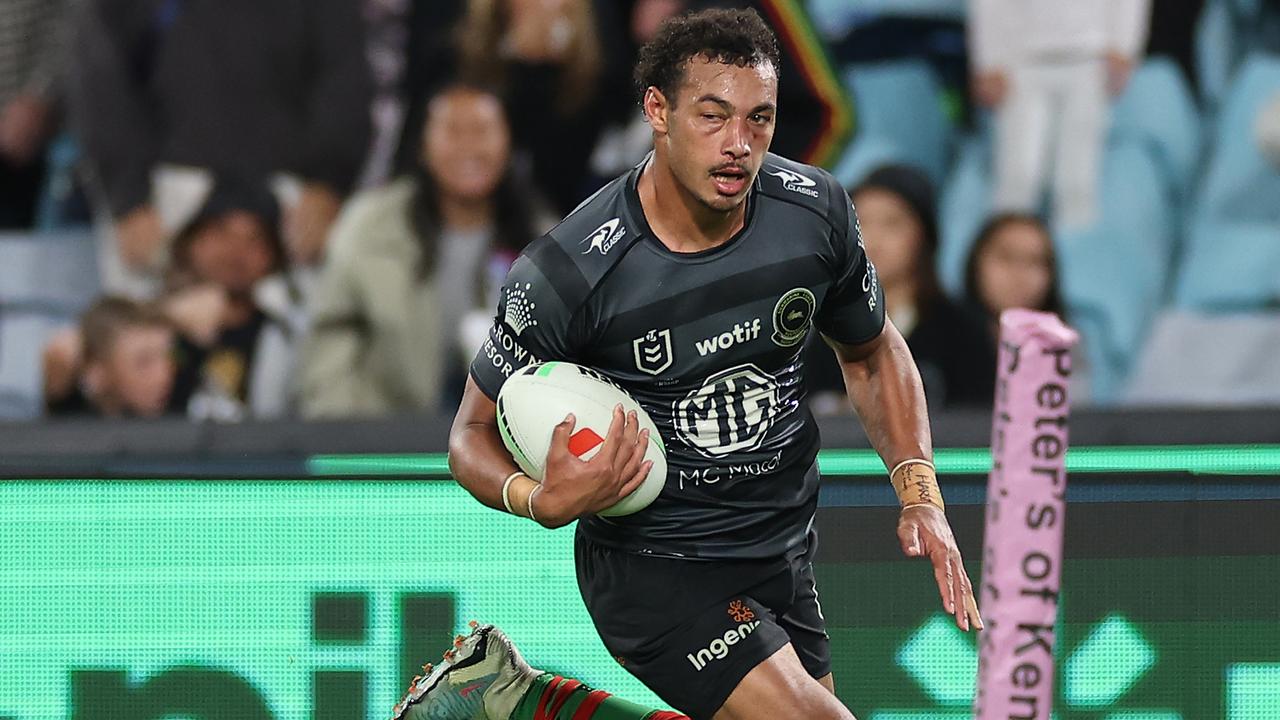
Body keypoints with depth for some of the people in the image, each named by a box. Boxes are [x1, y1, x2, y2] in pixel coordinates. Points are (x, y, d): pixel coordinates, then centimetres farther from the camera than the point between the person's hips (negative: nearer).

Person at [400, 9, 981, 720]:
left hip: (784, 552, 6)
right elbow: (474, 433, -9)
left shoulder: (815, 210, -9)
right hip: (654, 563, -6)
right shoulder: (566, 273, -22)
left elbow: (871, 353, 11)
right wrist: (547, 501, -31)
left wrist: (920, 498, -3)